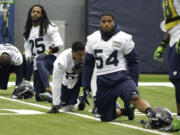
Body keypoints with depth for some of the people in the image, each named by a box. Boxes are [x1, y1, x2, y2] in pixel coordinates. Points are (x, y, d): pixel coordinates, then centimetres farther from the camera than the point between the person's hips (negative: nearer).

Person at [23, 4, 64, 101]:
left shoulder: (49, 28, -2)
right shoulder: (28, 30, 17)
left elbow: (59, 44, -10)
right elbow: (27, 47, 26)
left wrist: (49, 51, -27)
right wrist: (28, 58, 6)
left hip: (50, 58, -7)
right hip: (37, 65, 7)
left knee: (40, 63, -44)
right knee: (39, 97, 2)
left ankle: (48, 90, -55)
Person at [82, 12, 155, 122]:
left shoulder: (124, 38, -3)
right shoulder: (92, 39, 8)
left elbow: (133, 62, 4)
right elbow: (88, 64, 16)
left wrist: (133, 84, 1)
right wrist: (85, 86, 14)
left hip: (120, 78, -4)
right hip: (103, 82, 4)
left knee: (134, 97, -34)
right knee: (106, 117, 4)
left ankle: (151, 113, -50)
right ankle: (124, 111, 30)